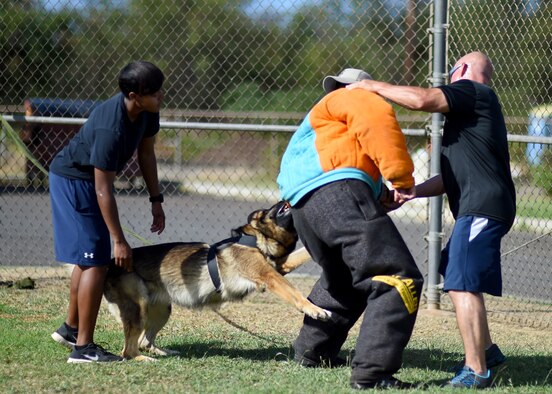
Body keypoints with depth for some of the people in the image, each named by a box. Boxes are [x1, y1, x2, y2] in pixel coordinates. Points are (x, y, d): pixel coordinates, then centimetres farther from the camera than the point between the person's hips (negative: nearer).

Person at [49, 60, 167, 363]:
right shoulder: (110, 129, -35)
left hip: (84, 180, 10)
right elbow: (103, 191, -32)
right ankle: (83, 347, -10)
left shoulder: (146, 111, -10)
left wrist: (156, 200, 8)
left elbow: (146, 153, 8)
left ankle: (71, 328, 36)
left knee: (86, 258, 20)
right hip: (73, 181, -10)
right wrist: (119, 240, -28)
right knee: (96, 262, -12)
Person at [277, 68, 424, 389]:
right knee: (400, 280, -15)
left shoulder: (323, 119, 41)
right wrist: (402, 176, -8)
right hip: (337, 191, -10)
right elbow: (376, 118, -9)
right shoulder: (351, 97, 15)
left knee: (344, 281, 35)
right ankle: (372, 371, -24)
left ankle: (311, 351, 44)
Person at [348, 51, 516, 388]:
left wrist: (374, 86, -10)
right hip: (479, 208, 11)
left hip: (482, 207, -11)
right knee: (457, 278, 24)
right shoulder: (470, 109, 27)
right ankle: (486, 351, 28)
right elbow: (451, 178, 25)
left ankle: (476, 371, -17)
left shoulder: (473, 92, -3)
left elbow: (423, 99, -20)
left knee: (462, 285, -15)